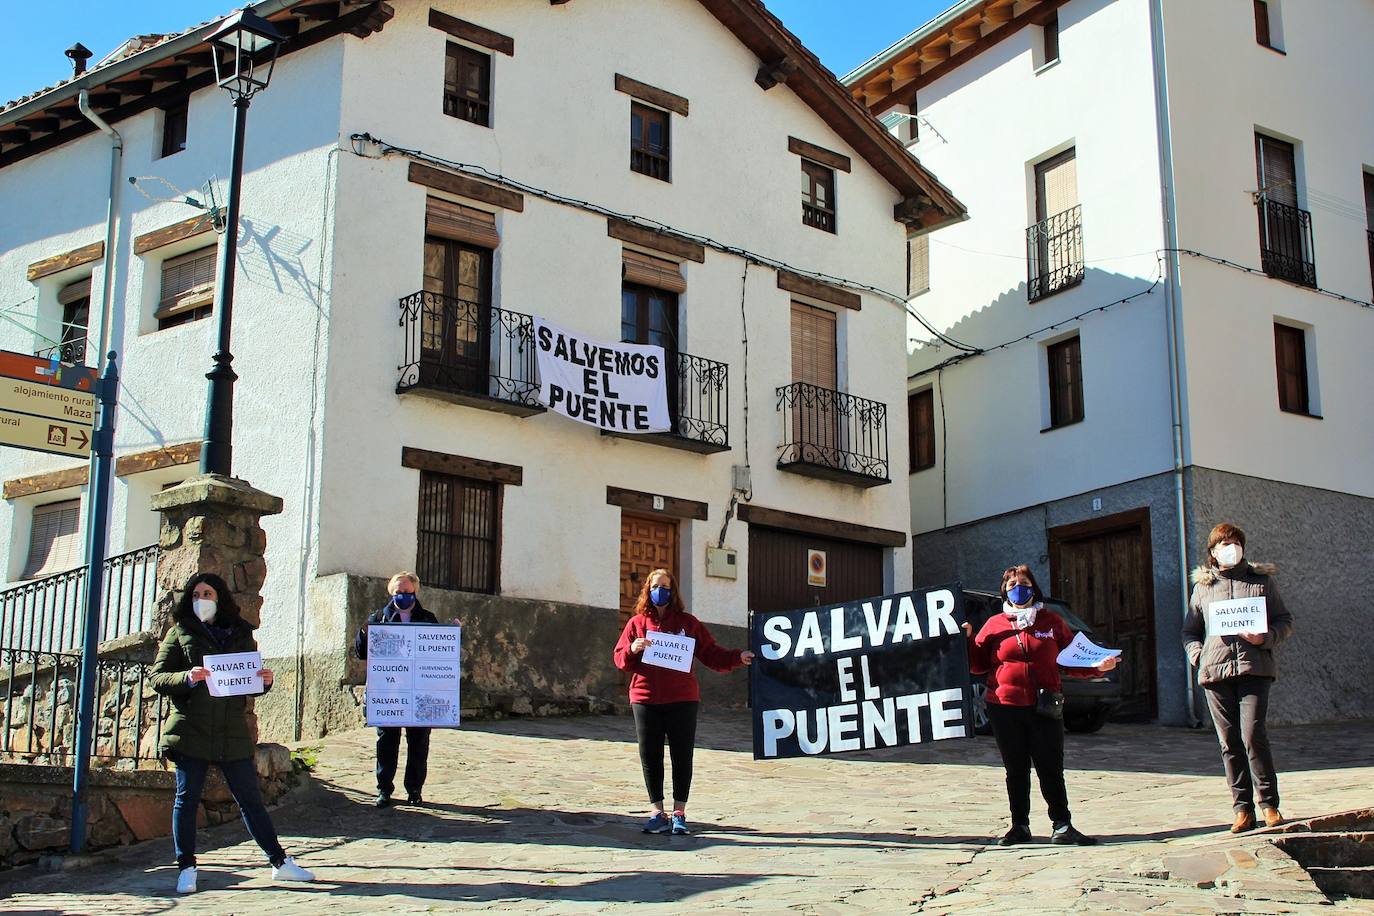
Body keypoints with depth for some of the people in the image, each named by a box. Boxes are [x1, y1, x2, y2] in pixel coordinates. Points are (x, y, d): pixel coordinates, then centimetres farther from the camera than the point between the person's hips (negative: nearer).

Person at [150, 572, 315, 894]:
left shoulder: (240, 634, 14)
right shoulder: (180, 633, 7)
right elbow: (157, 678, 0)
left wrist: (265, 681, -4)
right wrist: (188, 678, -18)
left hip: (234, 733, 2)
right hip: (191, 731, -2)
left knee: (251, 799, 5)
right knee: (187, 800, 2)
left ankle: (280, 862, 10)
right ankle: (186, 868, 11)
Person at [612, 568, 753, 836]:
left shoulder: (687, 622, 7)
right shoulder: (637, 623, 9)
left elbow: (711, 654, 6)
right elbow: (620, 660, 8)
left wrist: (737, 658, -9)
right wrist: (632, 649, -13)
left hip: (682, 700, -1)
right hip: (646, 700, 1)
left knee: (682, 757, 0)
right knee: (650, 758, 2)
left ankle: (679, 813, 7)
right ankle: (657, 813, 10)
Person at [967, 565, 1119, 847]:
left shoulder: (1052, 622, 8)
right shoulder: (994, 624, 8)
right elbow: (979, 664, 9)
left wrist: (1097, 667, -5)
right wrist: (968, 642, -6)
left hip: (1045, 708, -1)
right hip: (1004, 708, 1)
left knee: (1052, 770, 0)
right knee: (1016, 771, 8)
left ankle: (1062, 826, 8)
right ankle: (1019, 826, 16)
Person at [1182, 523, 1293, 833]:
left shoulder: (1262, 580, 12)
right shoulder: (1202, 586, 16)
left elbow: (1285, 621, 12)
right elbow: (1190, 630, 21)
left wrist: (1265, 638, -8)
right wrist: (1197, 653, 2)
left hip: (1253, 667, -2)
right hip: (1215, 671, 2)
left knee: (1253, 735, -13)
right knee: (1229, 742, 1)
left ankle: (1269, 804, 1)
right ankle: (1243, 809, 7)